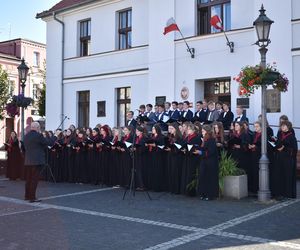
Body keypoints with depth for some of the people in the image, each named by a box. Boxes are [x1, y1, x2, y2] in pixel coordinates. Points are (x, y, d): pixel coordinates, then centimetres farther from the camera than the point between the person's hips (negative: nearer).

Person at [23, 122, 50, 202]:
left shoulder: (26, 136, 11)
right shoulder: (38, 135, -13)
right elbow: (47, 143, -6)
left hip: (28, 161, 8)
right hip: (36, 161, -8)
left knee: (28, 179, 15)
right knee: (34, 179, -4)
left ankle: (27, 196, 23)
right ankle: (32, 197, -4)